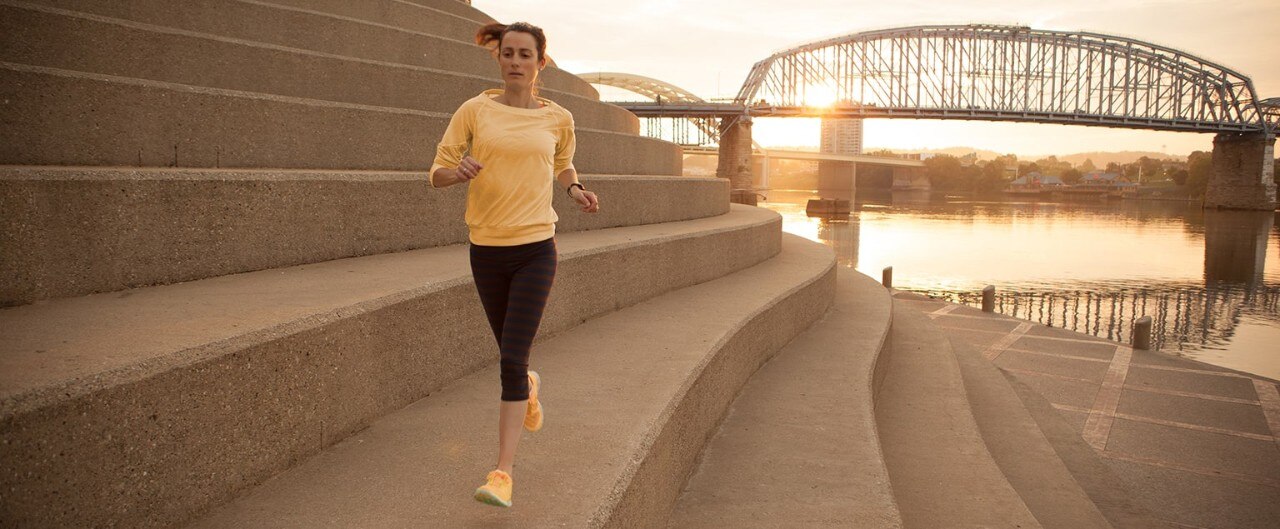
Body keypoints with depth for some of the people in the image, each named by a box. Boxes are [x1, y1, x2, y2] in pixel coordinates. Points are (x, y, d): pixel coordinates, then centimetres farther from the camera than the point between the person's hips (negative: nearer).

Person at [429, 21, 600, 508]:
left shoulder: (558, 119, 4)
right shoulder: (475, 111, -1)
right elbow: (437, 173, 0)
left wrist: (576, 190, 3)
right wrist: (460, 171, -22)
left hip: (536, 249, -1)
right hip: (486, 250, 2)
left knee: (512, 360, -11)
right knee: (512, 357, 16)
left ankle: (503, 472, -4)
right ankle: (531, 388, 53)